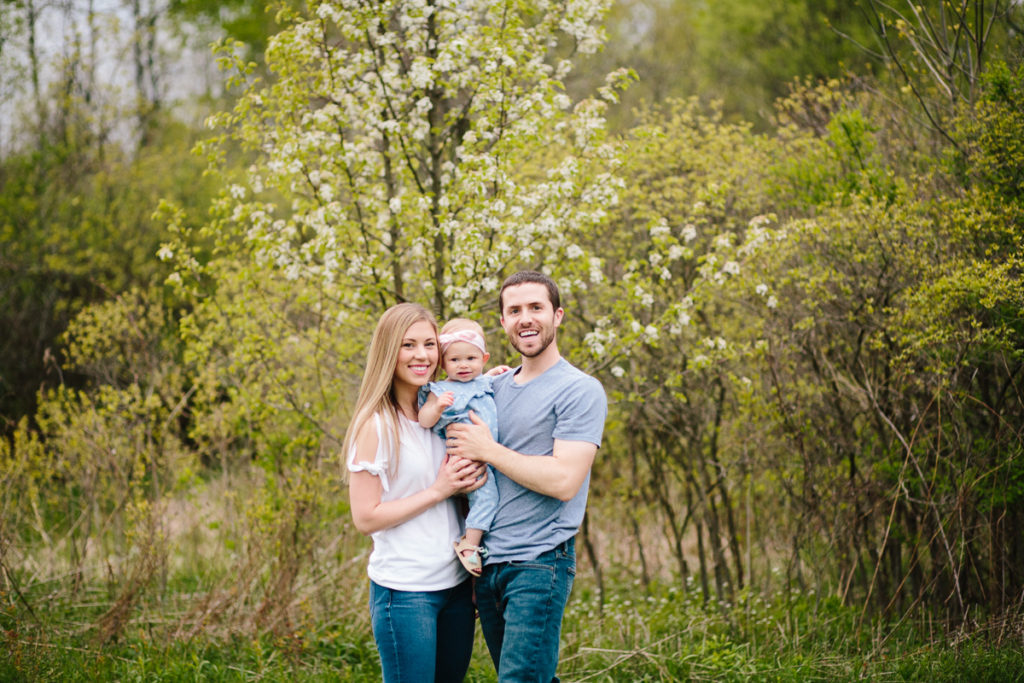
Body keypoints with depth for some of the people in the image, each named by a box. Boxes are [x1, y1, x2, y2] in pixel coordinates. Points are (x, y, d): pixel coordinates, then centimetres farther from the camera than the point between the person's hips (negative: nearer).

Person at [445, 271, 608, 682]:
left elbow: (564, 481, -18)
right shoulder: (495, 389, 14)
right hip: (487, 564, 7)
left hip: (539, 565, -7)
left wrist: (487, 450, -11)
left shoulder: (580, 391, -8)